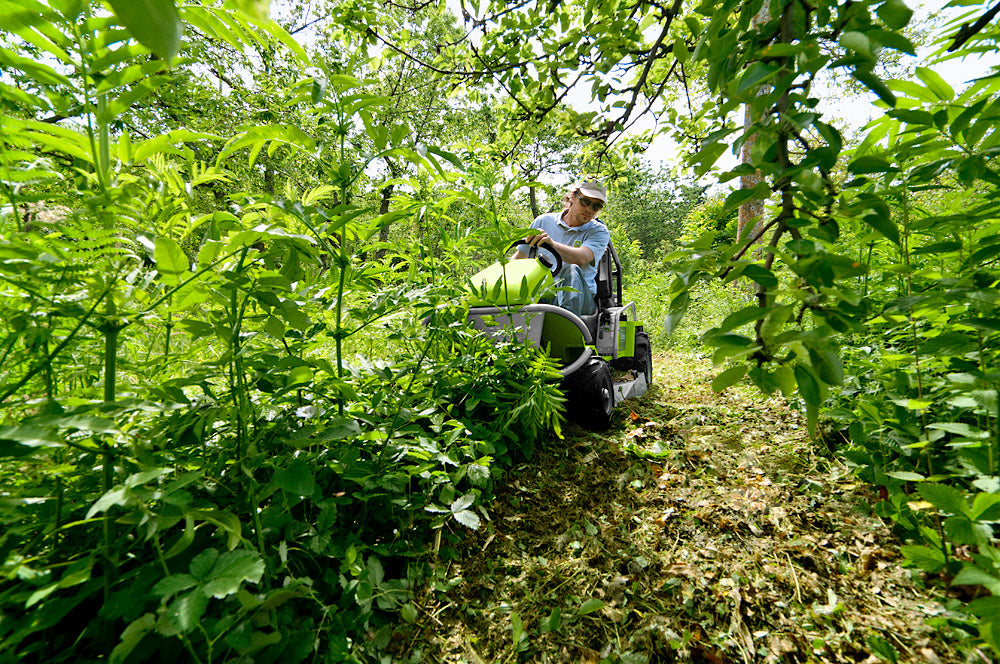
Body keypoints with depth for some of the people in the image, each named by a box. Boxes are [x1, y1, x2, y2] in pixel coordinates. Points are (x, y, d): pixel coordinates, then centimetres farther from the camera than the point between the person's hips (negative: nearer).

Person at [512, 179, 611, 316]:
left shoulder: (599, 231, 3)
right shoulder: (544, 221, 12)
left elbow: (581, 259, -20)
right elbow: (519, 257, 16)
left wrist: (552, 243, -38)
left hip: (579, 296, -2)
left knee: (570, 270, -36)